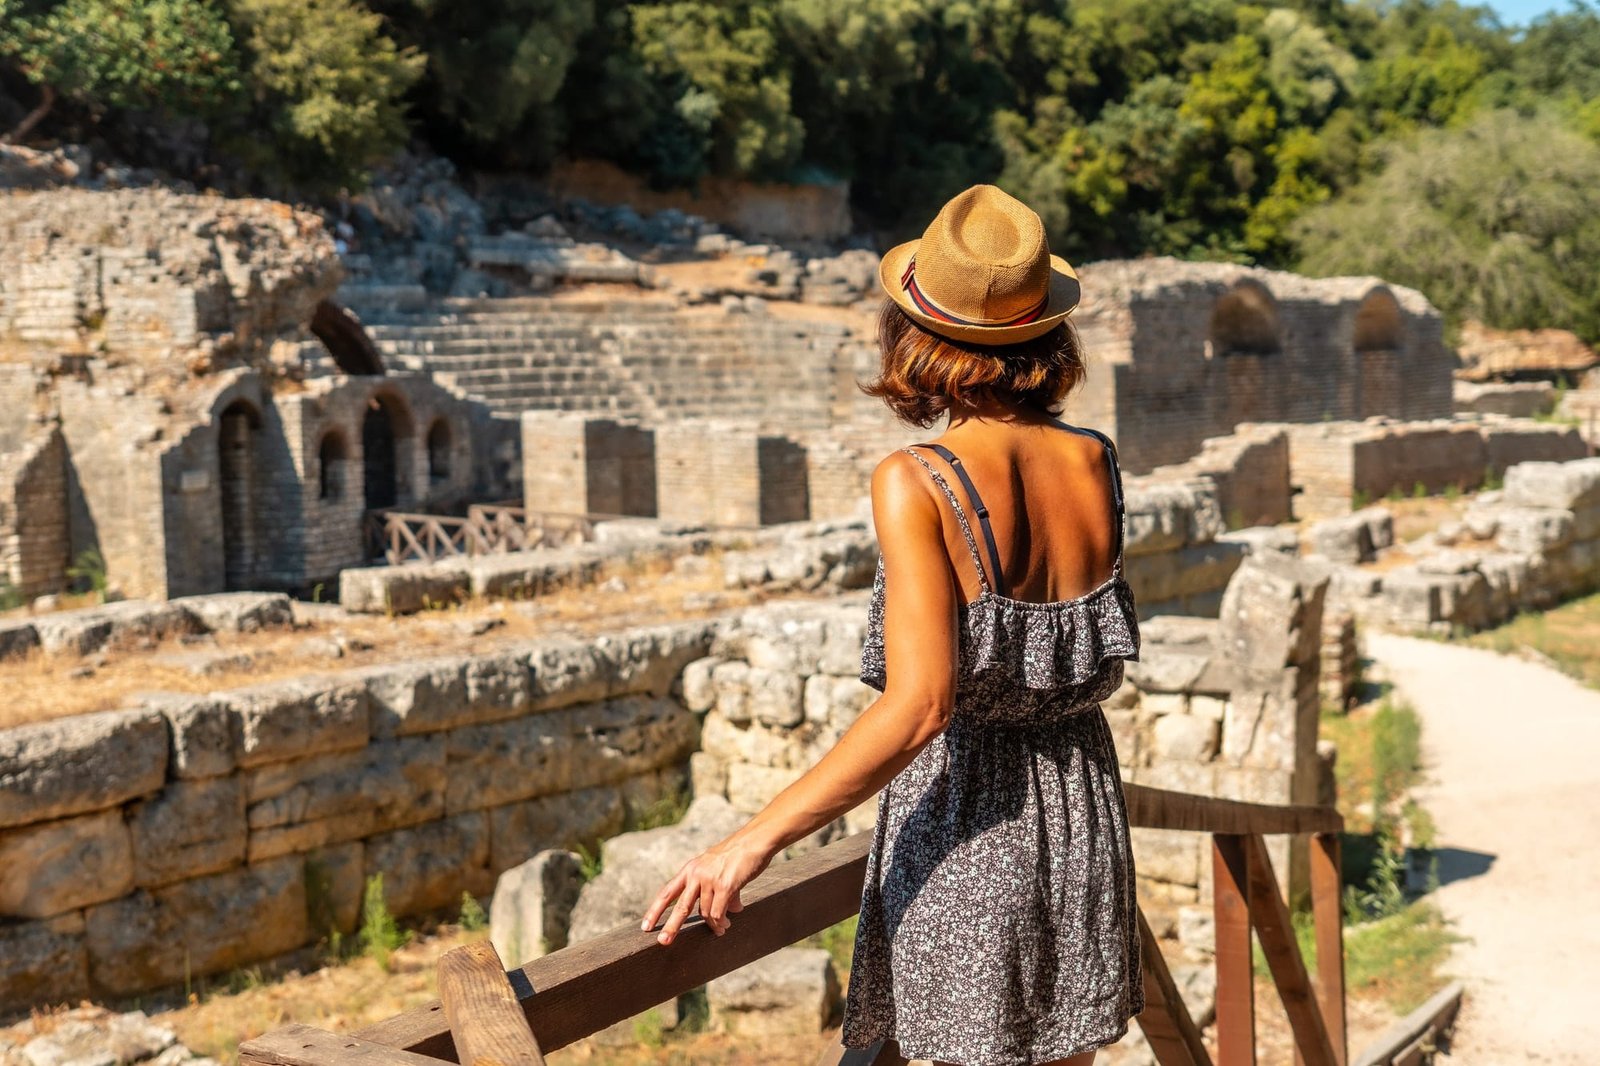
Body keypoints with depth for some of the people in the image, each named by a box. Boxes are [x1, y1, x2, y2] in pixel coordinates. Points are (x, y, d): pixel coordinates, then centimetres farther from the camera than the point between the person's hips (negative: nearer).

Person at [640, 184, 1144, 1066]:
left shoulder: (916, 483, -18)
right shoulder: (1095, 463, -2)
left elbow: (919, 706, -26)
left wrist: (755, 839, -22)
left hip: (963, 829, -5)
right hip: (1080, 810, 6)